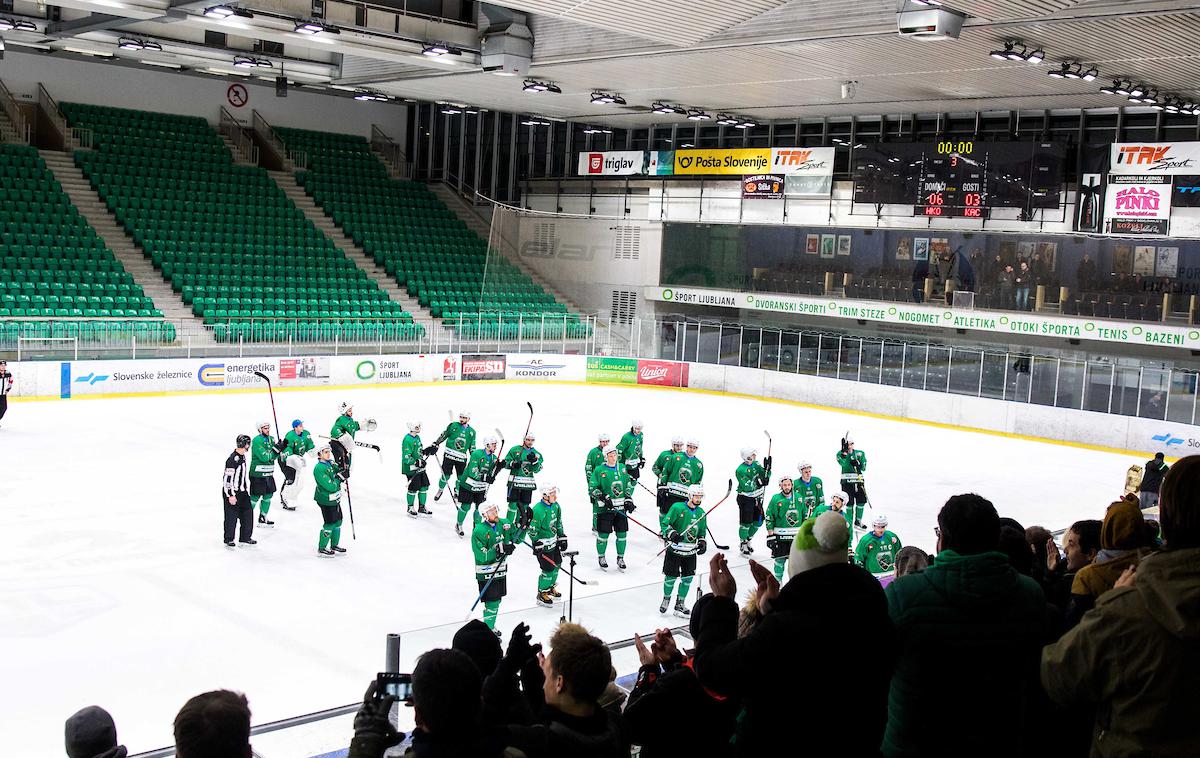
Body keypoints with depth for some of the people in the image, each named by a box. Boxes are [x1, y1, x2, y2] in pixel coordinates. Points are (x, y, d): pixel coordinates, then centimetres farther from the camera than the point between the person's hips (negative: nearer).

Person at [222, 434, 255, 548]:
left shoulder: (243, 456, 8)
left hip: (243, 491, 9)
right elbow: (228, 478, -21)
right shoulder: (232, 459, -21)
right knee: (231, 516, 0)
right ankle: (229, 539, 13)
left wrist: (247, 490, 24)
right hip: (231, 492, -9)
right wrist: (231, 495, -20)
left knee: (248, 513, 8)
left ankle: (245, 537, 18)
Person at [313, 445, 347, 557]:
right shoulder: (319, 469, -23)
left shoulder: (331, 463, 3)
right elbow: (330, 486, -26)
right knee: (329, 523, -4)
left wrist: (343, 471, -8)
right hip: (326, 500, -9)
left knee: (338, 521, 16)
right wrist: (340, 477, -18)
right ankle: (321, 548, 11)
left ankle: (334, 545, 32)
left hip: (335, 499, 9)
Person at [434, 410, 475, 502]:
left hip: (462, 458, 2)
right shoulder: (453, 426, 2)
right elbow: (442, 436, 8)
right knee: (446, 475, -2)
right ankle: (440, 491, 22)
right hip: (449, 455, -2)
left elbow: (472, 447, 14)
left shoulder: (471, 432, 9)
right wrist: (434, 445, 2)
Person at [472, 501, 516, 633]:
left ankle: (490, 625, 35)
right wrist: (500, 550, -30)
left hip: (501, 569, 7)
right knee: (492, 602, -7)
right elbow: (482, 556, -23)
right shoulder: (479, 531, -20)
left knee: (497, 600, 17)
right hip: (486, 572, -7)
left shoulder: (504, 523, 0)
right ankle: (488, 630, 5)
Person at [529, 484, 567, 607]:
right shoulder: (538, 510, -25)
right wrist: (537, 545, -17)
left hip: (553, 541, 8)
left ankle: (551, 587, 40)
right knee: (548, 569, -5)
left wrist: (562, 538, 13)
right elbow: (532, 530, -19)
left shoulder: (556, 506, 0)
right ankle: (542, 594, 12)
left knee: (556, 564, 17)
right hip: (543, 544, -8)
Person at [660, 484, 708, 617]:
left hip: (690, 551, 5)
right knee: (671, 577, 3)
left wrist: (702, 542, 4)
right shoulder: (677, 508, -12)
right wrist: (672, 534, -28)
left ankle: (680, 604, 19)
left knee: (687, 578, 5)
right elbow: (665, 524, -11)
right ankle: (666, 599, 30)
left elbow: (702, 531, 20)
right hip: (675, 549, -5)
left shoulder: (701, 513, 7)